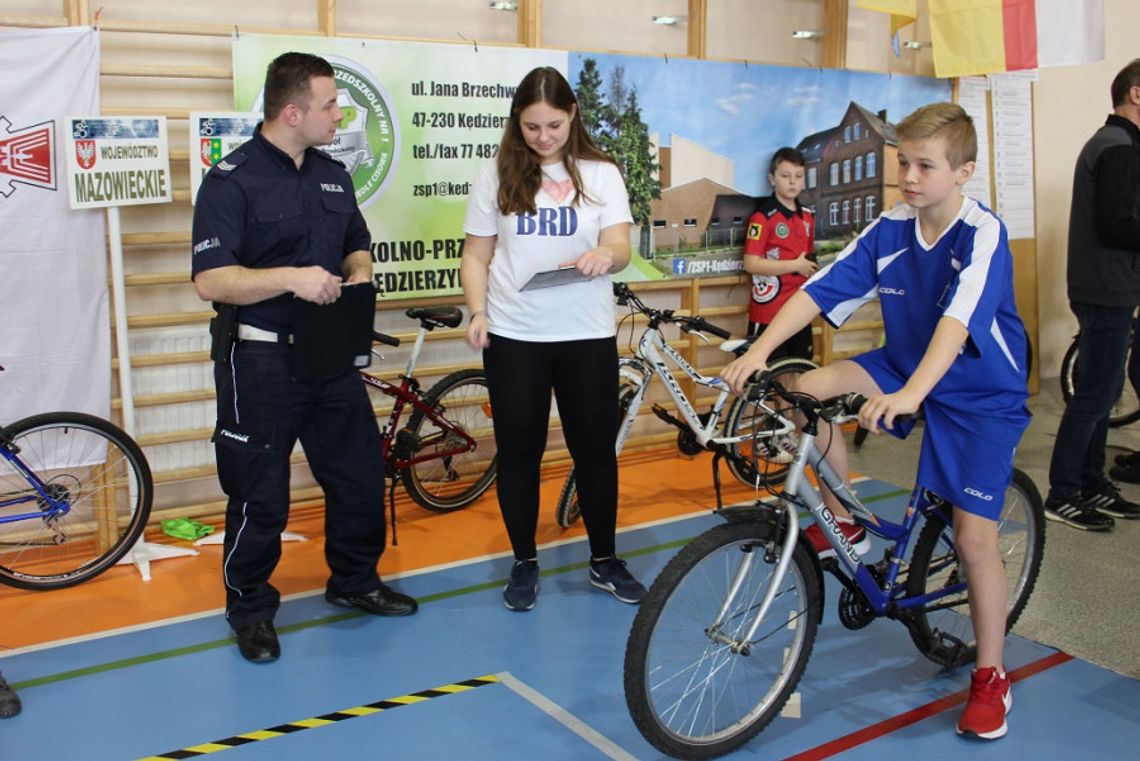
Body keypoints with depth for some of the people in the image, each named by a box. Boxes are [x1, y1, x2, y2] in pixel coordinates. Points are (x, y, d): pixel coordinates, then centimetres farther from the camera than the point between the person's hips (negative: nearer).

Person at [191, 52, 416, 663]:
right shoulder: (231, 180, -12)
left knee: (360, 473, 13)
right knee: (260, 495, 3)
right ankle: (251, 608, 23)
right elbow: (211, 281, -18)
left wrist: (358, 276, -1)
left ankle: (354, 580, 34)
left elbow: (357, 245, 21)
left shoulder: (332, 175, 10)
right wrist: (290, 278, -28)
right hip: (261, 360, -6)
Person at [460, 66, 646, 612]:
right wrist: (477, 312, -11)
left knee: (595, 448, 7)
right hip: (514, 337, 0)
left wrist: (605, 255, -30)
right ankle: (524, 563, 23)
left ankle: (604, 561, 24)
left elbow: (621, 248, -7)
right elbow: (476, 256, 5)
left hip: (587, 335, 0)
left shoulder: (600, 174, 3)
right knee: (518, 450, 7)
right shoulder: (497, 176, 3)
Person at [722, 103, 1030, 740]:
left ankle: (991, 678, 13)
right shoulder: (890, 229, -8)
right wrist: (759, 351, -27)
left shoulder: (982, 234, -23)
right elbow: (820, 289, -14)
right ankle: (845, 524, 2)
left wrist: (910, 394, -53)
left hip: (981, 395, -5)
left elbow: (957, 319, -38)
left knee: (974, 536, -8)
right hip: (905, 366, 5)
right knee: (809, 389, -19)